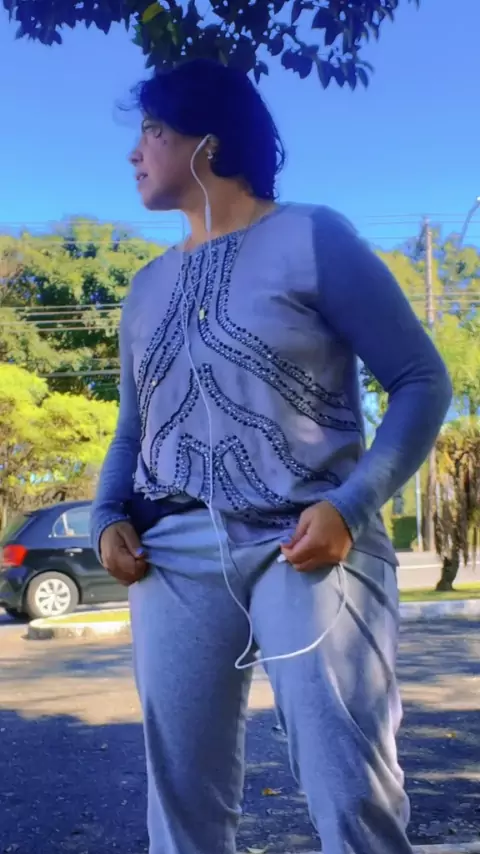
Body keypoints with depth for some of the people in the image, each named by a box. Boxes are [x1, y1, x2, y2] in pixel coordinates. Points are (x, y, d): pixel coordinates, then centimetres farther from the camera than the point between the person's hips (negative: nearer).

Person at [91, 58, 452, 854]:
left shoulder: (312, 238, 1)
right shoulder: (148, 287, 19)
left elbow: (422, 381, -1)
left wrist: (350, 505, -15)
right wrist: (110, 517, 2)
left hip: (310, 544, -5)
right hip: (177, 553, 5)